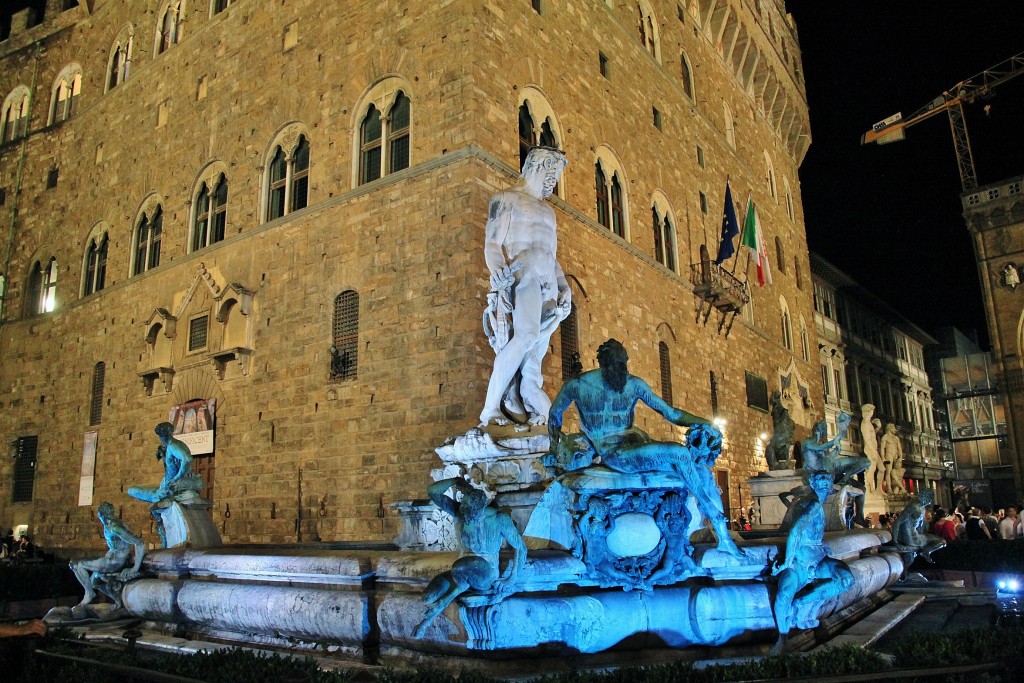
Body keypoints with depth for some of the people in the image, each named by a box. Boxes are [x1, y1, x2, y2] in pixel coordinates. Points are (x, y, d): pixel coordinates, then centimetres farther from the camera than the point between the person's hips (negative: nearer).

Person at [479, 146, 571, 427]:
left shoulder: (547, 210, 29)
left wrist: (565, 287, 15)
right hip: (522, 275, -7)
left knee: (535, 354, -4)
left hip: (548, 284, 7)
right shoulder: (506, 199, 8)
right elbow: (492, 245, -3)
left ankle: (536, 413, -10)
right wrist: (500, 272, -22)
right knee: (526, 335, -28)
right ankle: (490, 408, -28)